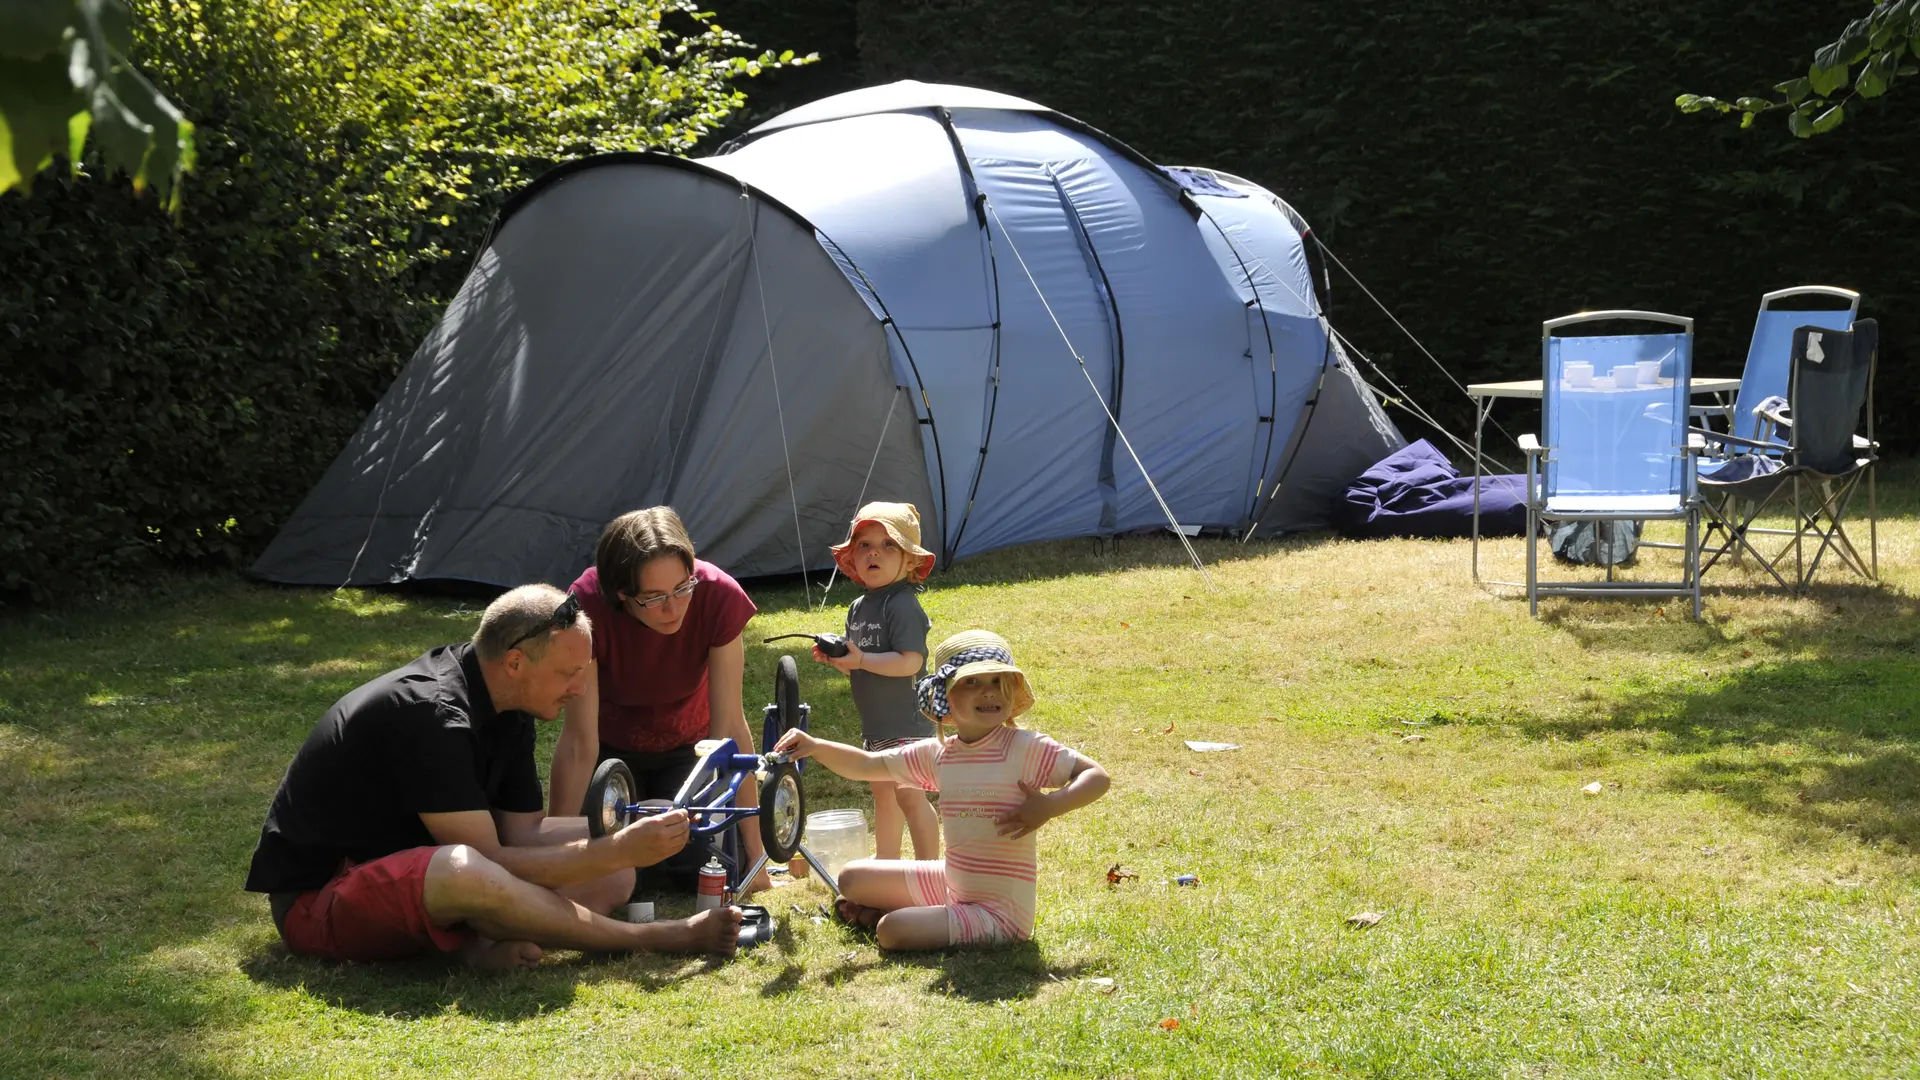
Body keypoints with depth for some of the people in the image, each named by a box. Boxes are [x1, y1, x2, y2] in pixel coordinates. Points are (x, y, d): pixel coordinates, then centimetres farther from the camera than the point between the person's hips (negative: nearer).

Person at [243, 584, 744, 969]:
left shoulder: (508, 710, 1)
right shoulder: (429, 714, -29)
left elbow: (522, 834, 2)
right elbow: (489, 864, -29)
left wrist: (617, 846, -15)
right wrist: (619, 851, -27)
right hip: (315, 898, -9)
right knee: (462, 873, -42)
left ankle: (486, 939, -23)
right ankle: (655, 939, -24)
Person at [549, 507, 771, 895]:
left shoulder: (717, 597, -32)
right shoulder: (589, 607, -34)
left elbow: (729, 726, -27)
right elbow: (579, 741, -30)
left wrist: (754, 853, -26)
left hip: (687, 744, 1)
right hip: (613, 747, -1)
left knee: (698, 871, -17)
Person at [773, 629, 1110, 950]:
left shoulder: (1025, 748, -17)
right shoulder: (937, 754, 2)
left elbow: (1097, 777, -19)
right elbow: (866, 766, 7)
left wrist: (1048, 806, -34)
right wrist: (815, 746, -9)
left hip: (999, 911, -7)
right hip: (949, 882, 7)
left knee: (892, 931, -20)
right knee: (853, 879, 11)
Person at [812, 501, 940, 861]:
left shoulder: (903, 606, -17)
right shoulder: (858, 608, 10)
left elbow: (911, 662, -25)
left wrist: (860, 659, -28)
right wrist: (836, 658, -3)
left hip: (906, 721, -9)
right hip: (876, 723, 9)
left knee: (908, 793, -11)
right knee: (883, 791, 19)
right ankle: (886, 858, 33)